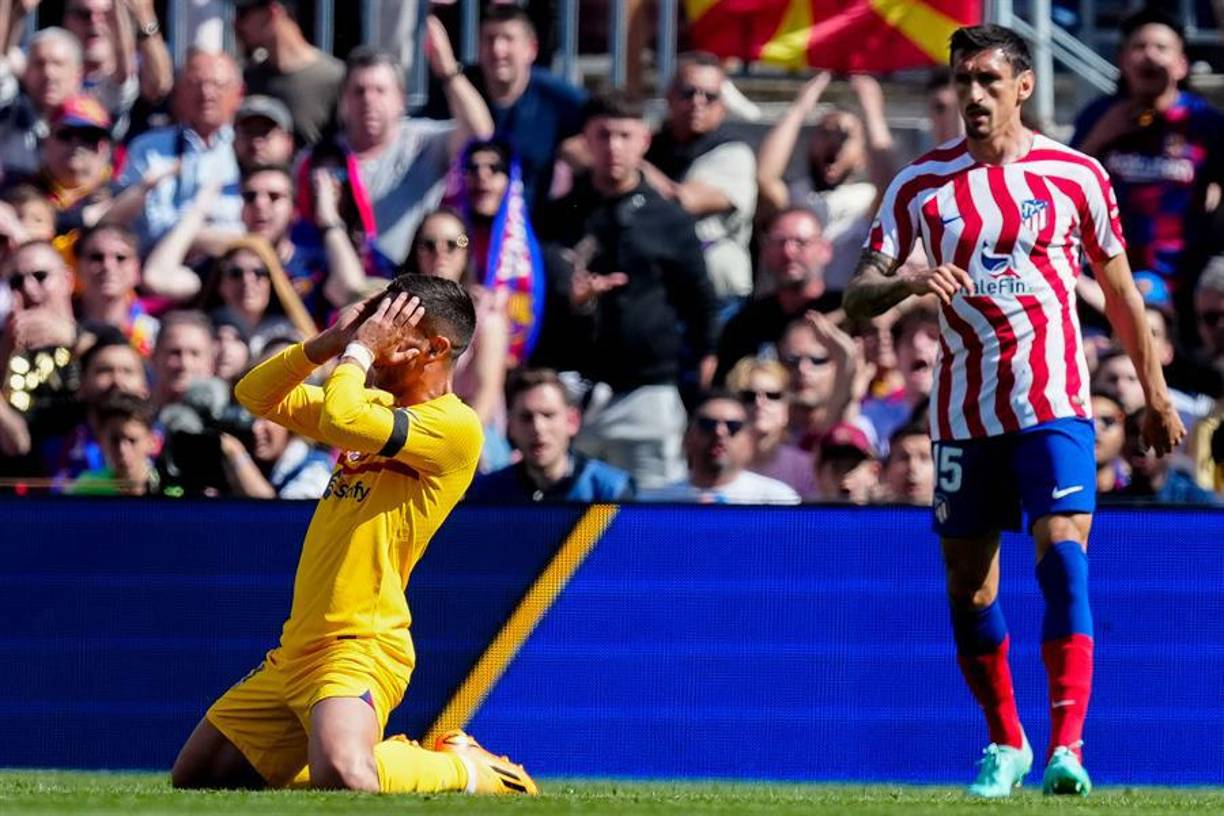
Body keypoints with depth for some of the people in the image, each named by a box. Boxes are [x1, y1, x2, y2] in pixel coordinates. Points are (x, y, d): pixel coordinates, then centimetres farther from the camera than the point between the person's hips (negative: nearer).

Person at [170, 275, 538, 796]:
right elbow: (255, 395, 19)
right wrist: (329, 343, 5)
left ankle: (472, 770, -3)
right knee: (191, 777, 11)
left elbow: (341, 420, -25)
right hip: (296, 650, 10)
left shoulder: (454, 425, -11)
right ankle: (393, 756, 21)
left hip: (359, 649, -10)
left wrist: (360, 349, -8)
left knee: (341, 777, -35)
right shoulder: (375, 407, 18)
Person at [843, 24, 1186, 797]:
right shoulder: (922, 182, 3)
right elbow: (858, 294, -1)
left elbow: (1120, 289, 11)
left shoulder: (1076, 175, 1)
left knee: (1063, 558, -18)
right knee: (969, 586, 6)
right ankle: (1005, 743, 24)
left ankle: (1067, 747, -23)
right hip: (965, 410, 2)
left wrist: (1156, 395, 13)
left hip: (1054, 405, -2)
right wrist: (905, 282, -24)